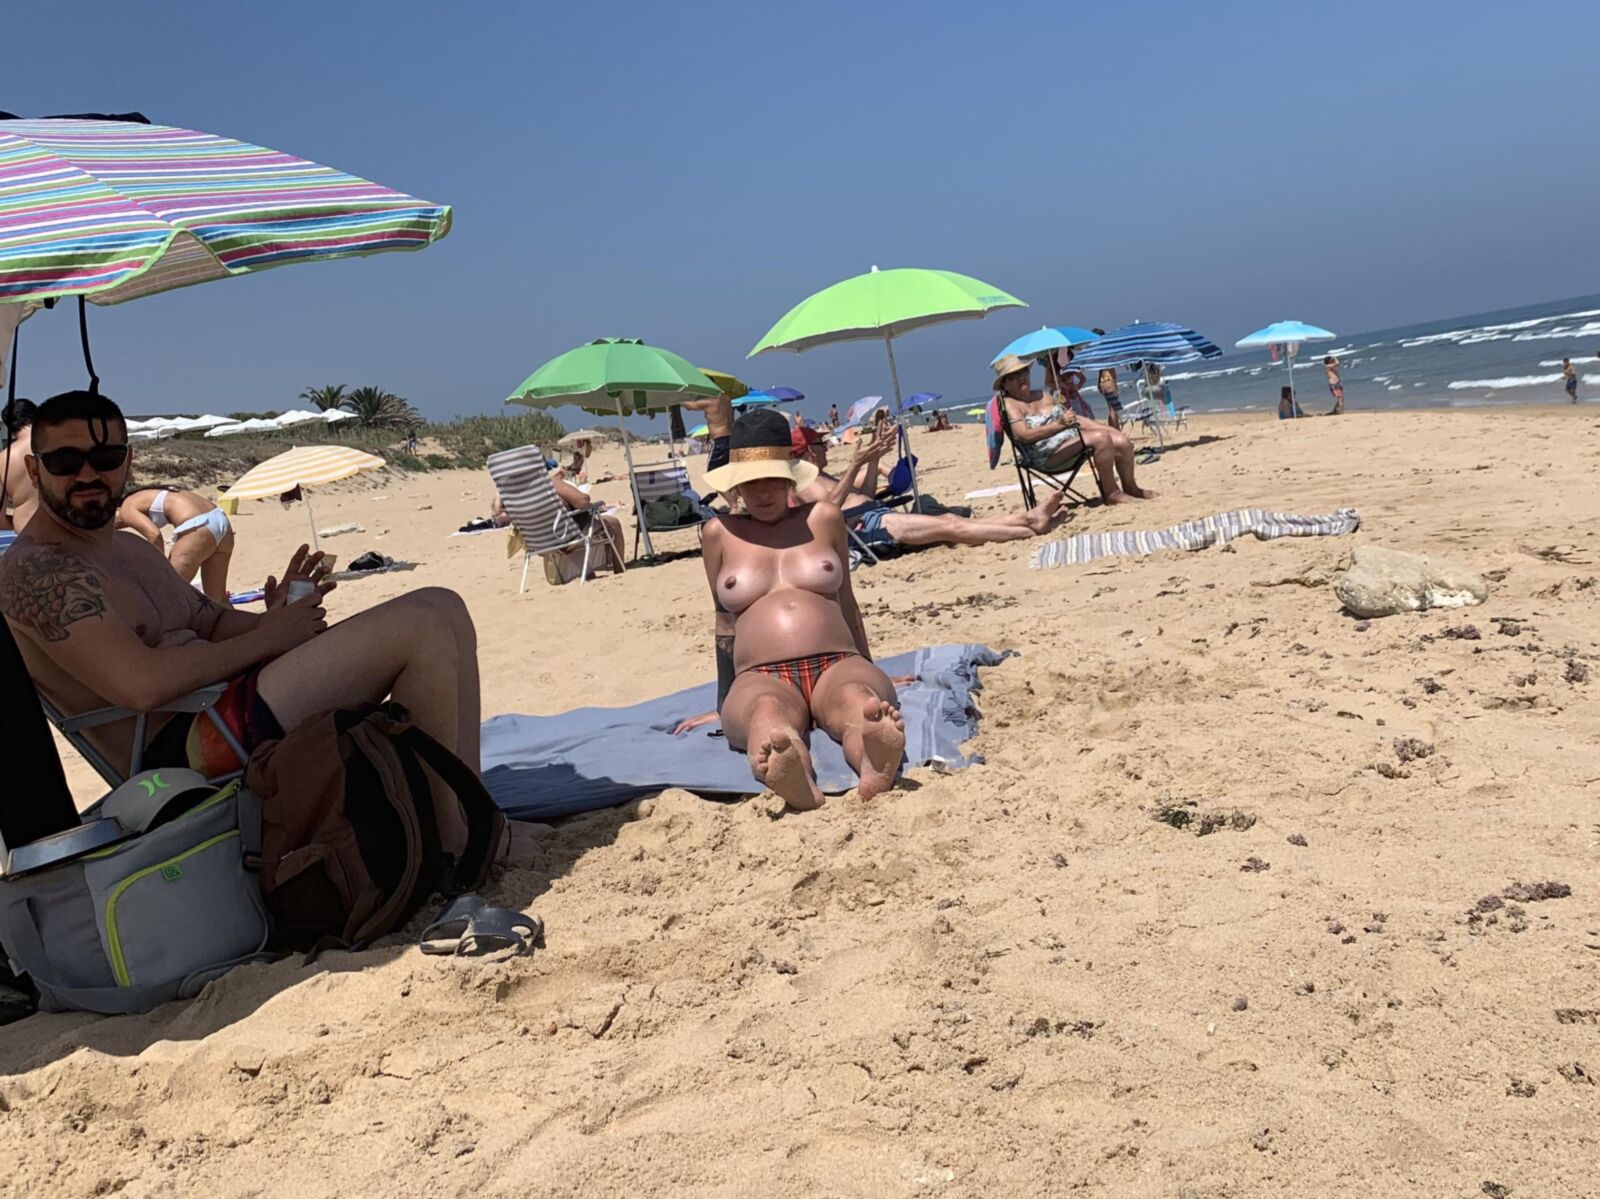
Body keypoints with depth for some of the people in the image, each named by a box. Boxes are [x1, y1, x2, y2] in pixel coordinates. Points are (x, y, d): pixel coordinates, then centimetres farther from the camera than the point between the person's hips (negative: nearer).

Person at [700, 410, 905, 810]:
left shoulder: (823, 518, 17)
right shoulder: (720, 534, 16)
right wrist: (724, 702, 23)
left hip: (837, 664, 1)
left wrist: (870, 670, 32)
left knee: (856, 698, -38)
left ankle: (876, 765, -72)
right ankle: (795, 780, -73)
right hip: (761, 677, -1)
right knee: (766, 711, -40)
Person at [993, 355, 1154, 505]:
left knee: (1121, 441, -10)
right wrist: (1059, 424, -23)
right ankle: (1111, 493, -18)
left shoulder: (1041, 396, 22)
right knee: (1101, 438, -28)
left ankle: (1131, 488, 11)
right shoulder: (1009, 404, -2)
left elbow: (1074, 419, 19)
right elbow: (1025, 435, -18)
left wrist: (1108, 428, 7)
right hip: (1047, 456, -8)